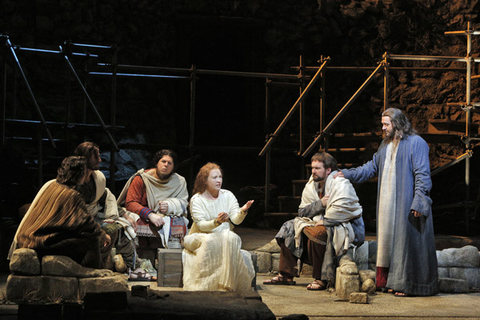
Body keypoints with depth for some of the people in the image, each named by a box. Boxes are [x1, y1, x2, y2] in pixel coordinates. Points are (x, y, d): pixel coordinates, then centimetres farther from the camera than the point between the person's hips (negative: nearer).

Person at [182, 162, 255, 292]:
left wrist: (243, 211, -28)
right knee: (209, 241, -37)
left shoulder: (228, 196, 4)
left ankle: (227, 285, -32)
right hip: (200, 237, -3)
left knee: (231, 238, -32)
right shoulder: (196, 200, -6)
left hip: (224, 235, 3)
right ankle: (205, 285, -34)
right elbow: (201, 225, -16)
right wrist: (217, 222, -35)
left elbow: (236, 220, -6)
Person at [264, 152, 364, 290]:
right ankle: (286, 275, 1)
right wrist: (320, 204, -9)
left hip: (346, 227, -9)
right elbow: (302, 212, 8)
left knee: (317, 233, -36)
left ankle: (321, 279, -25)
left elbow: (340, 210, -29)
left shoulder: (340, 184, -14)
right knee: (289, 228, 1)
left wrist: (323, 222, -21)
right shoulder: (311, 185, 11)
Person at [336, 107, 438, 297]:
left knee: (407, 240, -4)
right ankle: (393, 281, 15)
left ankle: (409, 285, 3)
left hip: (406, 203, -8)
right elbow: (373, 167, 24)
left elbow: (422, 174, -13)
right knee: (390, 240, 8)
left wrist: (418, 201, -19)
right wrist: (348, 174, 17)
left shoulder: (416, 143, -8)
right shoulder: (386, 144, 16)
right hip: (388, 204, 8)